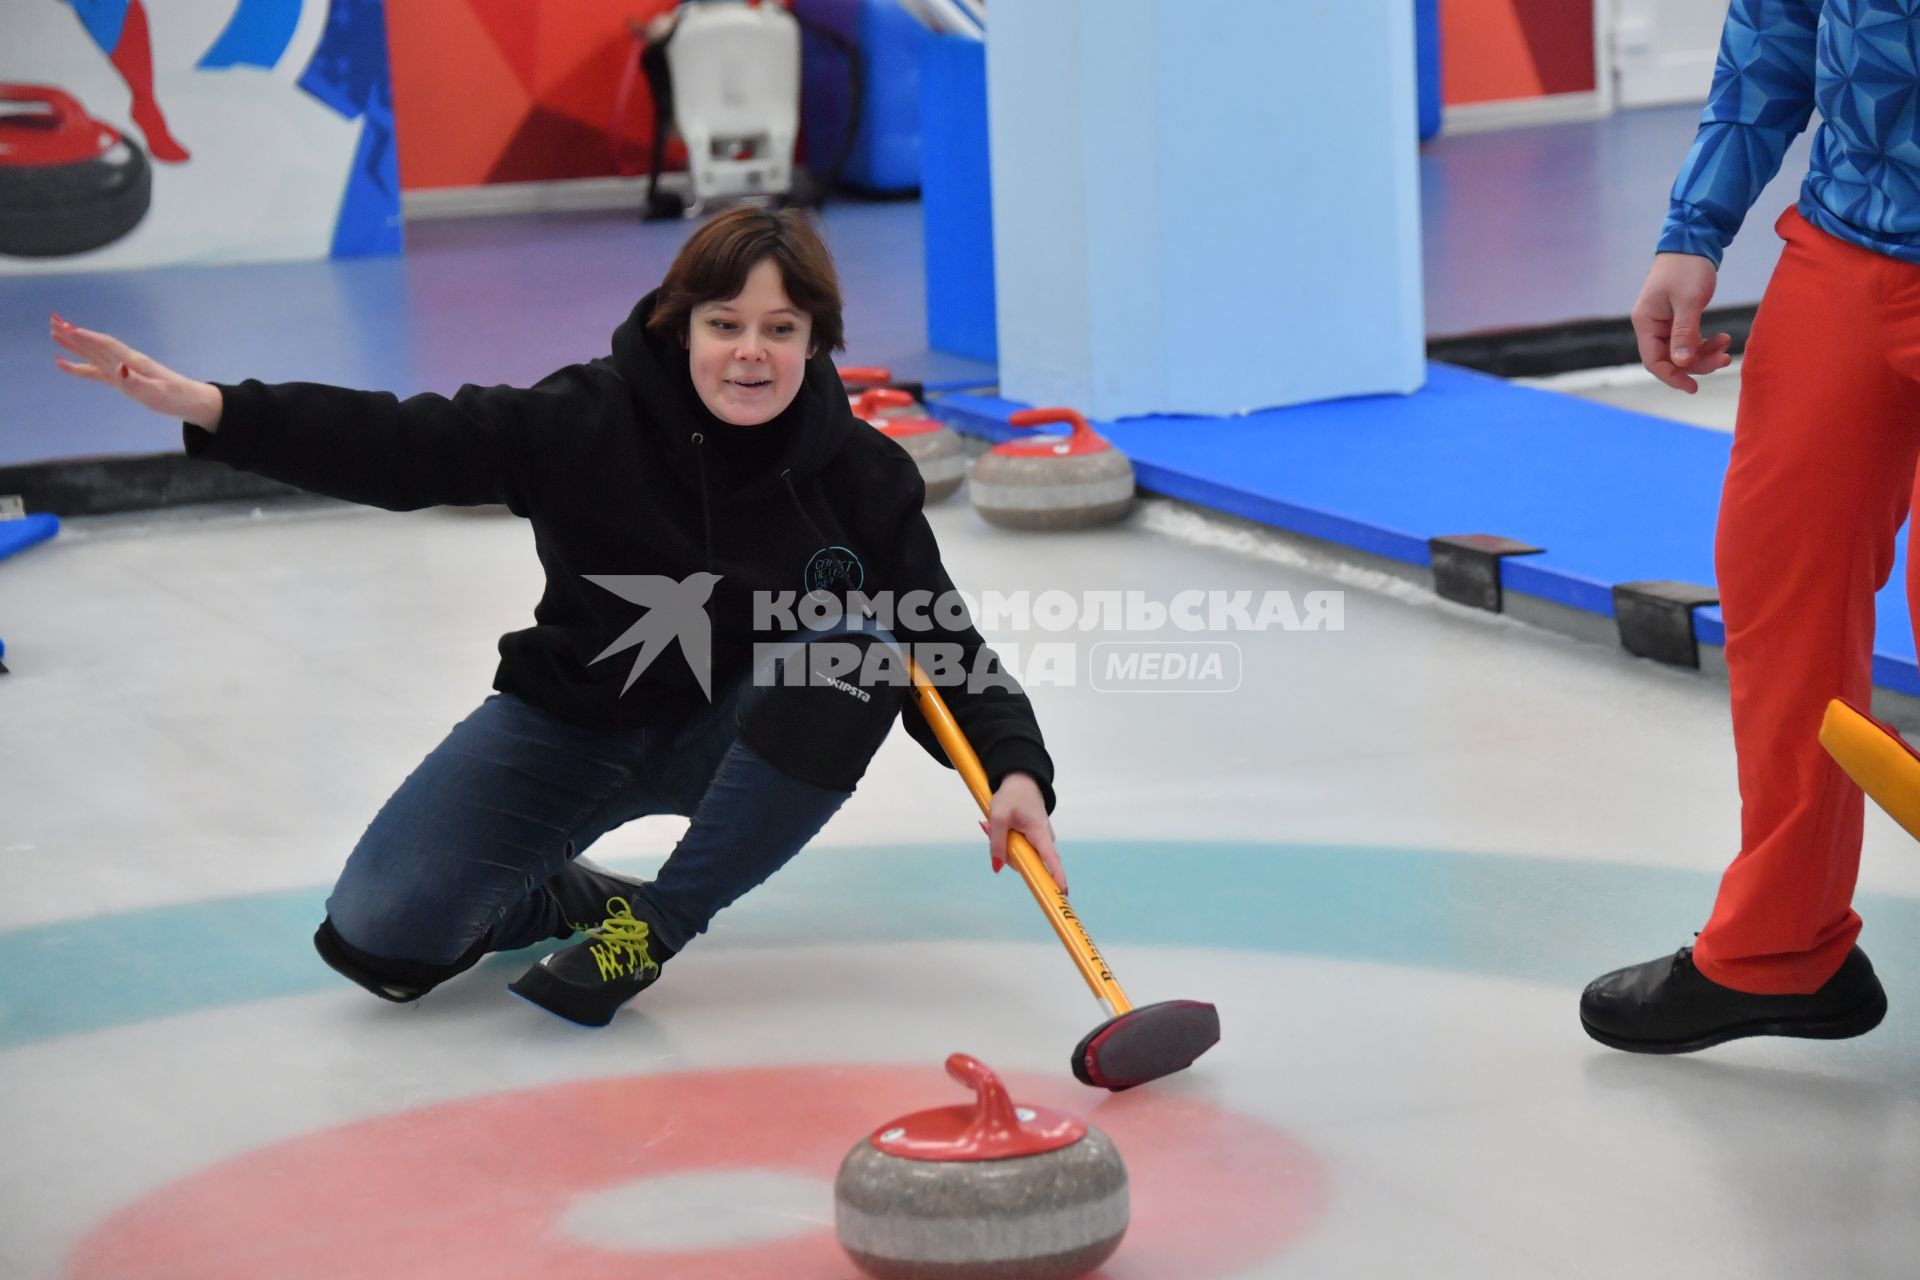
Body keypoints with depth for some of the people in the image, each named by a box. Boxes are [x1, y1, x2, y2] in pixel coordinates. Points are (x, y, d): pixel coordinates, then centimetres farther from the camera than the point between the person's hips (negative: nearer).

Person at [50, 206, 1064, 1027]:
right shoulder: (592, 423, -17)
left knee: (855, 655, -32)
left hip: (732, 734, 1)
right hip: (571, 721, -1)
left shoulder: (858, 476, -14)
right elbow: (401, 448, -18)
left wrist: (1015, 771, -30)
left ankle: (650, 926, -18)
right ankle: (559, 897, 17)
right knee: (379, 935, -19)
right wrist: (207, 408, -30)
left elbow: (946, 649, -11)